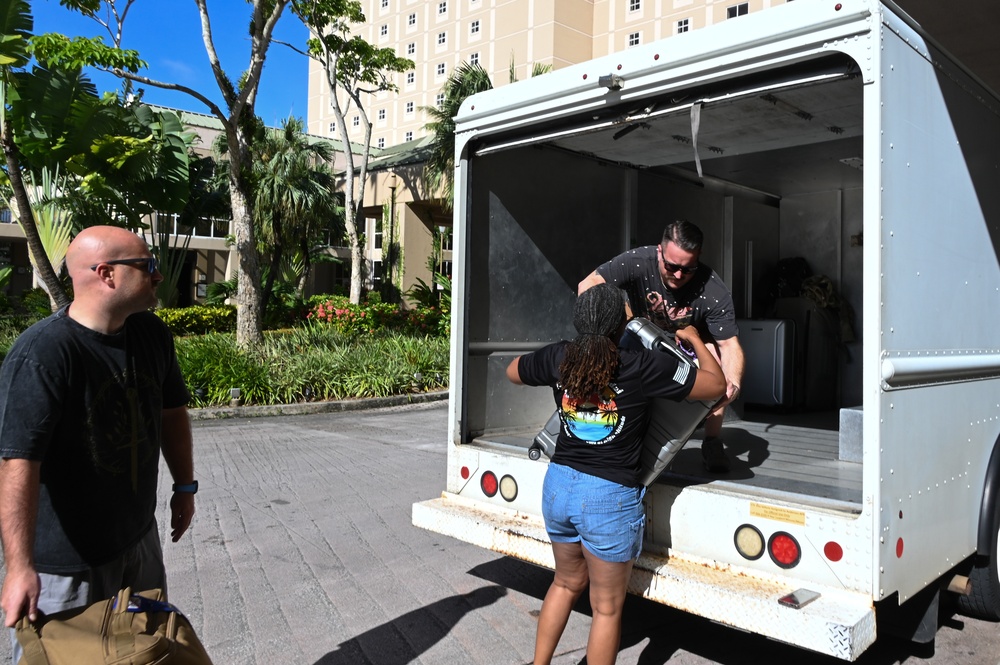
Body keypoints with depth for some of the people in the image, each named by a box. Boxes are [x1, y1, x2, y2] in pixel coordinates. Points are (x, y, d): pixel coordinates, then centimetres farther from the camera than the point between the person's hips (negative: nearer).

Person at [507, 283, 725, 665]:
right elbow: (716, 385, -2)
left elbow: (513, 371, 19)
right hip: (610, 495, -5)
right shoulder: (644, 368, -14)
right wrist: (694, 339, 12)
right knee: (607, 608, 13)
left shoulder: (558, 358, -2)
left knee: (567, 583, 28)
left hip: (558, 484, 5)